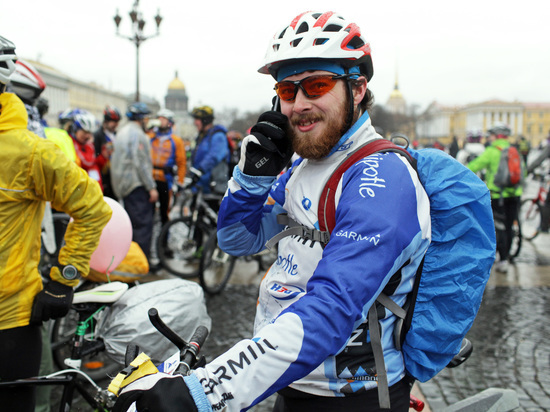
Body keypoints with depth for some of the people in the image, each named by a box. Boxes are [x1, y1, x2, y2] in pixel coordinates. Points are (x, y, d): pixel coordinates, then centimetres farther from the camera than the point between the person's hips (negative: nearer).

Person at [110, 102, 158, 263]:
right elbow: (140, 163, -19)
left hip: (123, 184, 10)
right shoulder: (136, 134, -13)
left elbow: (116, 159, 23)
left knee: (132, 223, 16)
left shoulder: (122, 132, 18)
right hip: (137, 184, -10)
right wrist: (151, 187, -17)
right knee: (143, 224, -9)